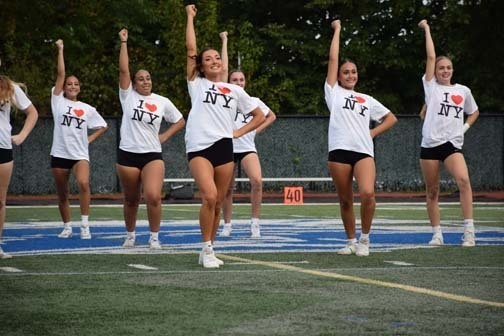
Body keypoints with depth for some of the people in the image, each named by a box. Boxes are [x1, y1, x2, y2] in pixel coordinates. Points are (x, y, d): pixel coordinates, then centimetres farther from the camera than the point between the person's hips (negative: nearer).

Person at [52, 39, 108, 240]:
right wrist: (60, 50, -4)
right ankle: (67, 227, 25)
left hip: (80, 154, -1)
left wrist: (90, 139, 4)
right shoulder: (58, 101, 4)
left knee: (83, 183, -27)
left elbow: (102, 126, 18)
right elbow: (60, 74, -3)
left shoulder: (88, 109, 7)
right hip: (59, 154, 1)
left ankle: (85, 225, -23)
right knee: (62, 194, 7)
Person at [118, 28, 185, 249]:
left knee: (153, 197, -19)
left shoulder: (162, 102, 6)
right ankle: (130, 236, 30)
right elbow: (123, 69, -8)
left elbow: (180, 121, 17)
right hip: (128, 154, 0)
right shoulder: (128, 96, 2)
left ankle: (154, 238, -6)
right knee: (131, 200, 9)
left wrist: (164, 137, 4)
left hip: (152, 155, 0)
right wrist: (123, 42, -11)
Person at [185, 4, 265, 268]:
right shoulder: (196, 84, 10)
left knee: (217, 203, 5)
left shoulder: (234, 90, 16)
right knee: (209, 197, -20)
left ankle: (208, 250, 18)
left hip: (224, 147, 3)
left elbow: (259, 115, 23)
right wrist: (191, 17, 10)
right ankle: (206, 250, -9)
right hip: (199, 147, -3)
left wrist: (239, 133, 10)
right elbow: (191, 48, 5)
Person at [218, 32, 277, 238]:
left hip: (247, 147, 0)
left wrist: (258, 129, 7)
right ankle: (227, 225, 18)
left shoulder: (254, 101, 8)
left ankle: (255, 222, -14)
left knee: (257, 181, -22)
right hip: (227, 147, 0)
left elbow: (271, 116, 23)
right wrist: (224, 41, -1)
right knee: (227, 188, 4)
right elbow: (223, 67, -1)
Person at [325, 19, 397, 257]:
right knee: (345, 200, 2)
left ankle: (365, 239, -5)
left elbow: (391, 118, 28)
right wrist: (337, 30, 14)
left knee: (367, 193, -21)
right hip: (339, 150, -1)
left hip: (363, 151, 1)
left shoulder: (367, 100, 20)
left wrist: (373, 133, 12)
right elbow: (333, 58, 8)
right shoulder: (334, 92, 13)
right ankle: (351, 242, 18)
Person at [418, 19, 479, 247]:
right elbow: (431, 57, 1)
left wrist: (465, 127, 12)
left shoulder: (463, 91, 12)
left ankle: (469, 230, -24)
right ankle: (436, 234, 12)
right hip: (430, 144, 0)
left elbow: (474, 112, 29)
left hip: (452, 143, 0)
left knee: (463, 180, -24)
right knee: (432, 192, 3)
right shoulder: (431, 86, 7)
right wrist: (427, 29, 5)